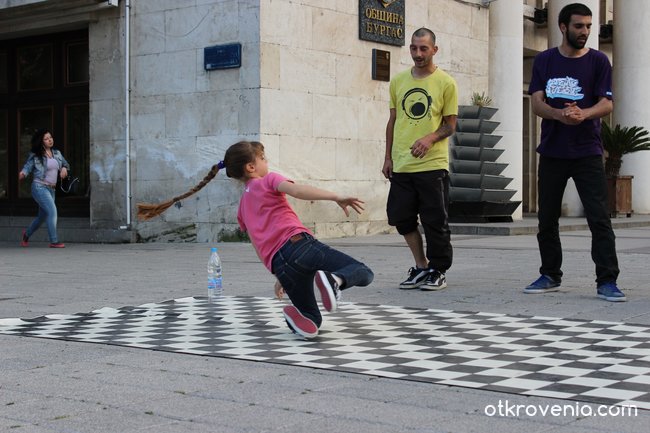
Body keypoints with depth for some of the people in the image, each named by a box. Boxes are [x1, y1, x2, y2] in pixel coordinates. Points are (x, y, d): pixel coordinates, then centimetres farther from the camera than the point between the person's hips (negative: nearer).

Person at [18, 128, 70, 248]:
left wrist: (64, 168, -2)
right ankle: (54, 241, -15)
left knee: (43, 216, 15)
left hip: (51, 189, 7)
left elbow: (65, 163, 20)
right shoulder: (35, 155, -6)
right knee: (52, 211, -19)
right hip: (39, 187, -7)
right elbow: (27, 167, -6)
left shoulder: (57, 153, 10)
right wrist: (22, 173, -27)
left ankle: (27, 234, 40)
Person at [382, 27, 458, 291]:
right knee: (402, 218, 6)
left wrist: (431, 138, -20)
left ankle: (438, 271, 14)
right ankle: (421, 266, 23)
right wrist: (388, 157, 11)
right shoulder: (398, 81, 11)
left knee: (435, 222, -1)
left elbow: (450, 124, -1)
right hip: (401, 165, 4)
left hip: (433, 164, -4)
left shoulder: (445, 83, -1)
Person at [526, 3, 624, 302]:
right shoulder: (544, 61, 7)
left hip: (587, 153, -2)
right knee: (547, 218, 9)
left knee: (599, 218, -8)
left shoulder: (598, 61, 3)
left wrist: (583, 114, -28)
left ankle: (607, 282, -6)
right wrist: (561, 114, -23)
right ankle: (550, 276, 23)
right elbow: (536, 103, -2)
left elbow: (607, 103, -6)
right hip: (552, 151, 2)